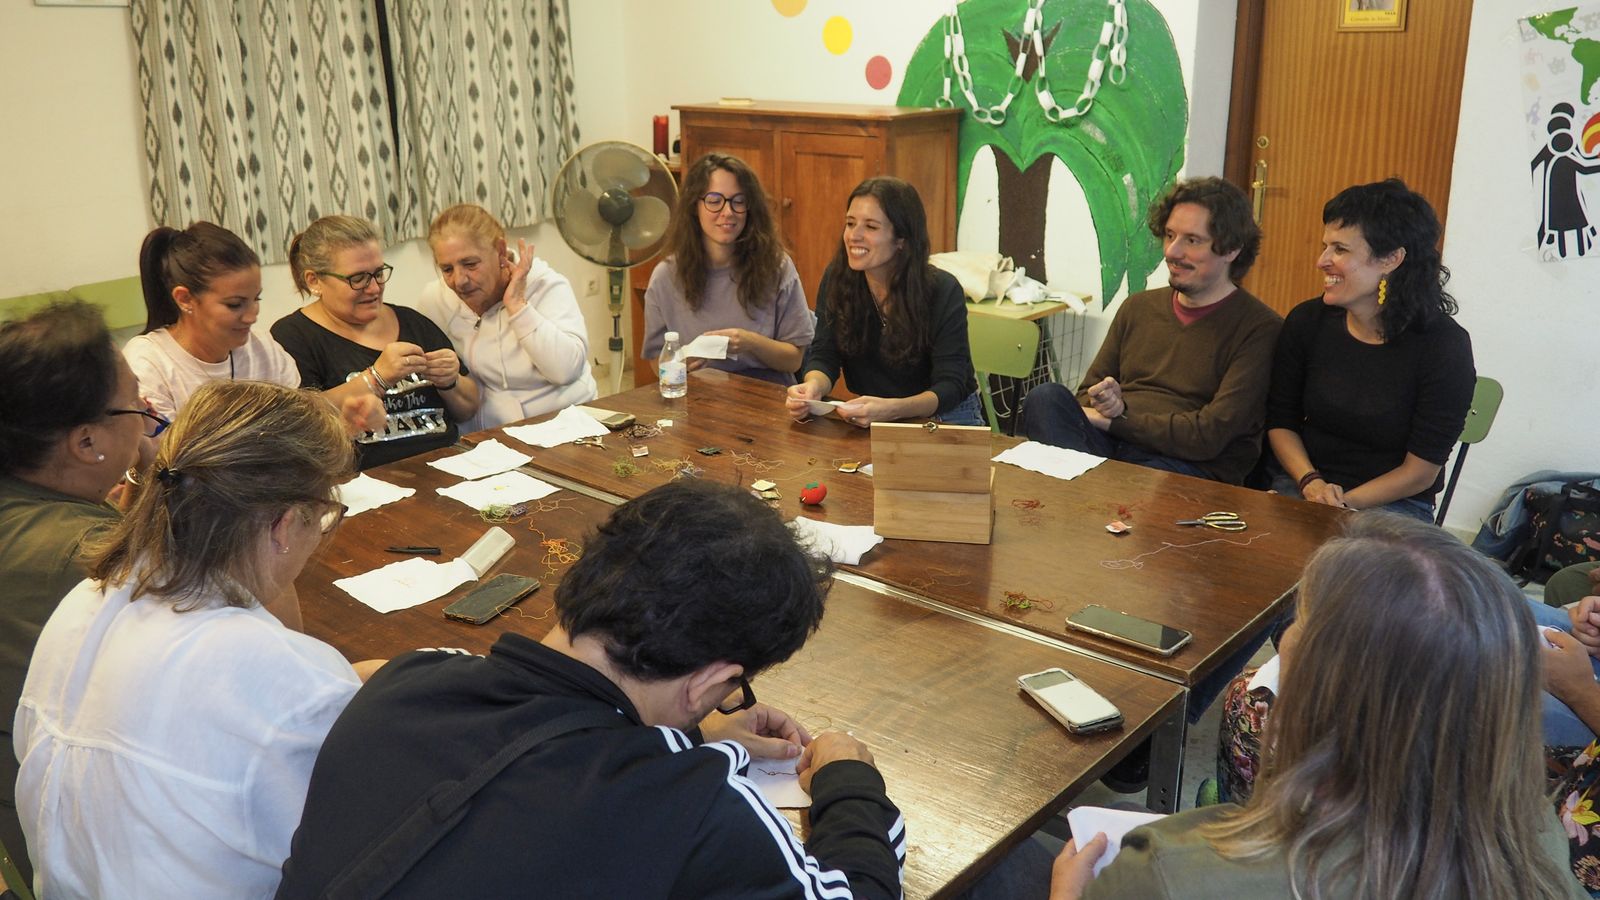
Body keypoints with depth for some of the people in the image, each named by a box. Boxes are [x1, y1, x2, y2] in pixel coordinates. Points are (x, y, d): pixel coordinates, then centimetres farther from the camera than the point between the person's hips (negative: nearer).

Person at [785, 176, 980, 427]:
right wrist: (813, 388, -32)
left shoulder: (943, 291, -17)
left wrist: (891, 410, -41)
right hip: (868, 416, 4)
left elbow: (950, 386, -22)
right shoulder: (836, 279, -6)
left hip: (946, 416, -4)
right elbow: (823, 356, -6)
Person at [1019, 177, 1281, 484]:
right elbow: (1088, 393, 19)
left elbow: (1210, 435, -10)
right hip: (1107, 447, 6)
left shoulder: (1259, 329, -1)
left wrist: (1114, 419, -7)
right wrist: (1107, 404, -6)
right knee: (1046, 397, -25)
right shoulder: (1138, 307, 19)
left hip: (1192, 470, -6)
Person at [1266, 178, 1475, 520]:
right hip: (1299, 488, 3)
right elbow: (1281, 421, 8)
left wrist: (1344, 503, -18)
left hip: (1392, 504, -2)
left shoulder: (1445, 346, -10)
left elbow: (1421, 470, -9)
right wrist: (1309, 482, -10)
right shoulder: (1306, 322, 1)